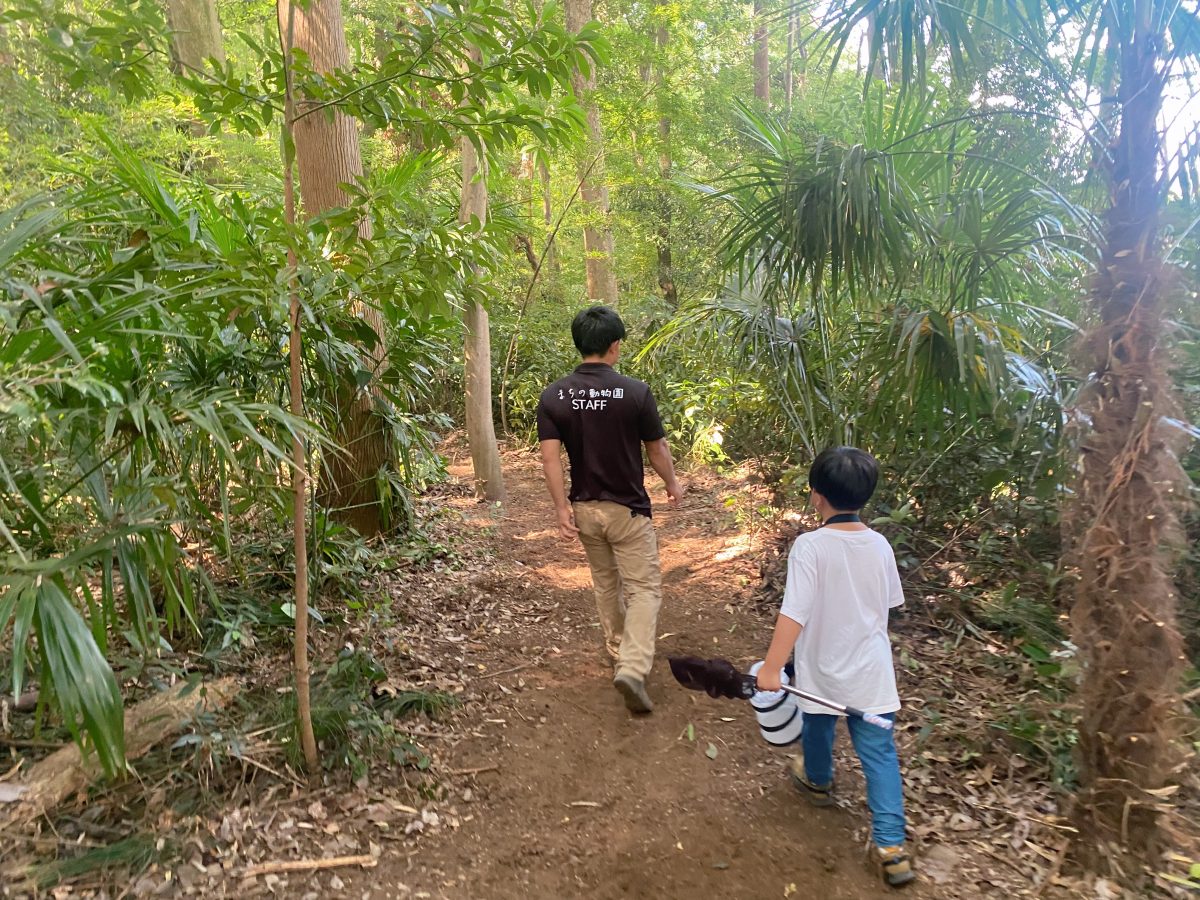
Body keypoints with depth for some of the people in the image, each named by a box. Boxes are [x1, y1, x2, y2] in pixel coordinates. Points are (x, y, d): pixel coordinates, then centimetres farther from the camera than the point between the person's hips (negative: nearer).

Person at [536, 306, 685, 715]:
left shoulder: (553, 396, -6)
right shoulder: (635, 391, -14)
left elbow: (550, 458, -10)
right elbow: (657, 450, -4)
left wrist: (562, 508, -4)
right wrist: (672, 484, 13)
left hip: (584, 509, 4)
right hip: (628, 509, -4)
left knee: (606, 584, 23)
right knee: (644, 588, 4)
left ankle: (618, 650, 39)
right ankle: (633, 668, -11)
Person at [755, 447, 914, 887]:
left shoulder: (810, 546, -23)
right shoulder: (880, 545, -6)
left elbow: (793, 614, -26)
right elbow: (889, 603, 8)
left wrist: (771, 667, -21)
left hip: (823, 670, -3)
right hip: (871, 672, 3)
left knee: (817, 728, 25)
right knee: (879, 753, 10)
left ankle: (818, 781, 51)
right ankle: (891, 847, 9)